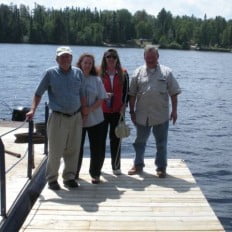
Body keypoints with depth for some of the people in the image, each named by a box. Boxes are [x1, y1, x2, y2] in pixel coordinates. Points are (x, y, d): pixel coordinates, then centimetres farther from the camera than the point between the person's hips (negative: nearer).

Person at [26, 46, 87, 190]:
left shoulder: (78, 73, 6)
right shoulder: (50, 73, -2)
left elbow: (82, 95, 11)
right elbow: (39, 93, 0)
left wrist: (84, 111, 7)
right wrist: (33, 110, -11)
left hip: (76, 117, 3)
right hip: (58, 118, -3)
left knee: (73, 150, 8)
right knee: (55, 151, 0)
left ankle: (69, 177, 22)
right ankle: (52, 179, 17)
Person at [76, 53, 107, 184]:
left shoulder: (97, 80, 4)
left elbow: (101, 99, -1)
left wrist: (89, 109, -15)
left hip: (95, 119, 1)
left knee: (97, 148, 3)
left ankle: (95, 174, 19)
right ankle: (74, 173, 27)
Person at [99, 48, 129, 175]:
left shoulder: (123, 74, 4)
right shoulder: (99, 73, 0)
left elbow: (126, 91, 6)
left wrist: (123, 106, -4)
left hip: (117, 111, 1)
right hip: (102, 111, -1)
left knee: (115, 138, 6)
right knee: (101, 137, 5)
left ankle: (116, 166, 16)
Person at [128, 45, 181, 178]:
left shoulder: (166, 72, 0)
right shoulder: (138, 72, 3)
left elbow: (174, 93, 1)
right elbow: (132, 94, 4)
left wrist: (174, 110, -3)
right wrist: (132, 111, 2)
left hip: (161, 116, -1)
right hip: (142, 115, 1)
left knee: (161, 143, 9)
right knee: (140, 142, 14)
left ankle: (161, 167, 23)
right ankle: (138, 165, 30)